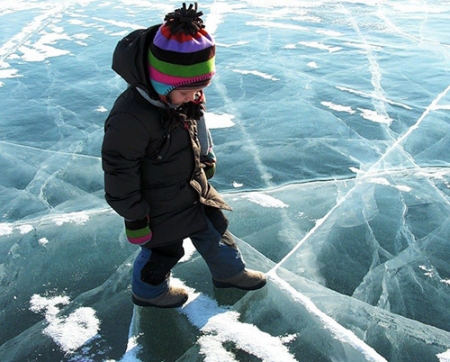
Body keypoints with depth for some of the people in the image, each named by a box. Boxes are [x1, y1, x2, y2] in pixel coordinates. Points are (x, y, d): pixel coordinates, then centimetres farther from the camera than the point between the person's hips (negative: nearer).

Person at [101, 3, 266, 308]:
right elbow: (120, 173, -27)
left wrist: (207, 160, 17)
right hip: (160, 206, -7)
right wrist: (134, 218, -17)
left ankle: (229, 271, 52)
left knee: (214, 227, 24)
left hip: (193, 186, 7)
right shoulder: (130, 118, -37)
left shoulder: (183, 95, -14)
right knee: (164, 249, 16)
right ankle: (148, 292, 48)